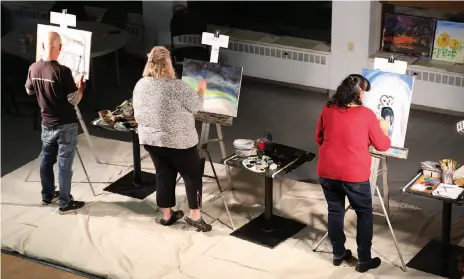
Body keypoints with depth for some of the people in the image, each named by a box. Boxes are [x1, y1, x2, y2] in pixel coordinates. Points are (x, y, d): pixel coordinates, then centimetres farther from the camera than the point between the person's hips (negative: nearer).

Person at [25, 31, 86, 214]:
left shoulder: (33, 69, -5)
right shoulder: (62, 71, -23)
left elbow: (29, 91, 14)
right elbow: (74, 100, -18)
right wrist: (81, 88, 0)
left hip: (47, 124, 6)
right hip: (66, 126, -6)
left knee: (46, 160, 20)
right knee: (64, 165, 3)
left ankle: (47, 195, 34)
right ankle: (65, 203, 11)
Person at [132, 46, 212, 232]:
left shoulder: (140, 85, 2)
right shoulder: (175, 85, -19)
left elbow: (137, 114, 10)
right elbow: (195, 105, -11)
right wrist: (201, 90, 6)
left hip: (150, 139, 6)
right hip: (178, 141, -6)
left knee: (164, 174, 16)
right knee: (193, 175, 7)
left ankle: (166, 215, 21)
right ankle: (195, 215, 8)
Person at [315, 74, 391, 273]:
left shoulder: (327, 110, 0)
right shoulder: (367, 115, -11)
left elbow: (319, 139, 12)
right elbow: (383, 145, 0)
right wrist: (383, 129, 19)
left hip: (327, 172, 4)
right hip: (354, 175, -4)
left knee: (335, 211, 20)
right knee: (364, 214, 13)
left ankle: (338, 254, 30)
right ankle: (364, 260, 17)